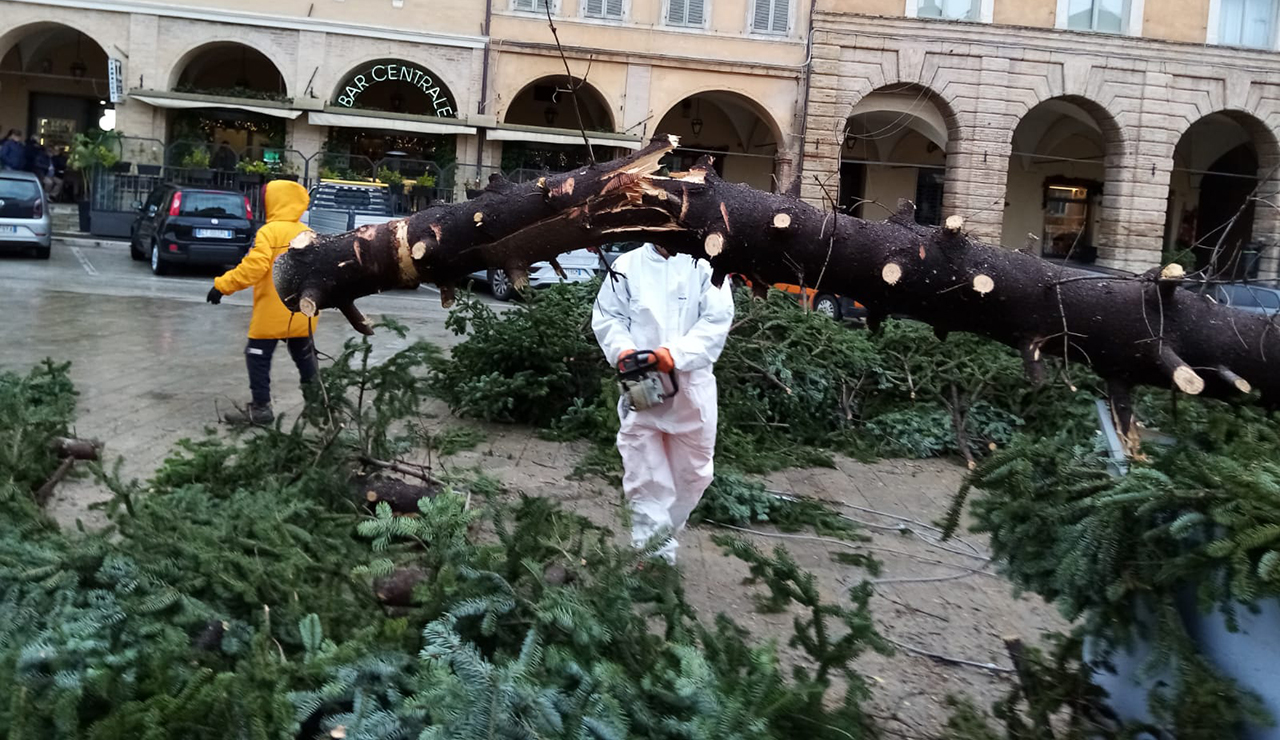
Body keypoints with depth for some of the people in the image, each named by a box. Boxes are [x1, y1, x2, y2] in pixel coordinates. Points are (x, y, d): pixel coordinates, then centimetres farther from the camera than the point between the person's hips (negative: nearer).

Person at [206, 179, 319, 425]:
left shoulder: (269, 232, -13)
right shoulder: (309, 234, 7)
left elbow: (253, 267, -22)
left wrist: (222, 285, -17)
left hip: (273, 312, -6)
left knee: (259, 357, 3)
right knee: (304, 357, 19)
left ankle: (261, 407, 3)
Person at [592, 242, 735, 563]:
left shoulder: (705, 266, 0)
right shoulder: (627, 266, 5)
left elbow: (717, 319, -10)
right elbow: (607, 316, 7)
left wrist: (676, 353, -24)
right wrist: (623, 349, -14)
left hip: (692, 388, 0)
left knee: (692, 474, 13)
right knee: (645, 477, -2)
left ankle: (663, 536, 35)